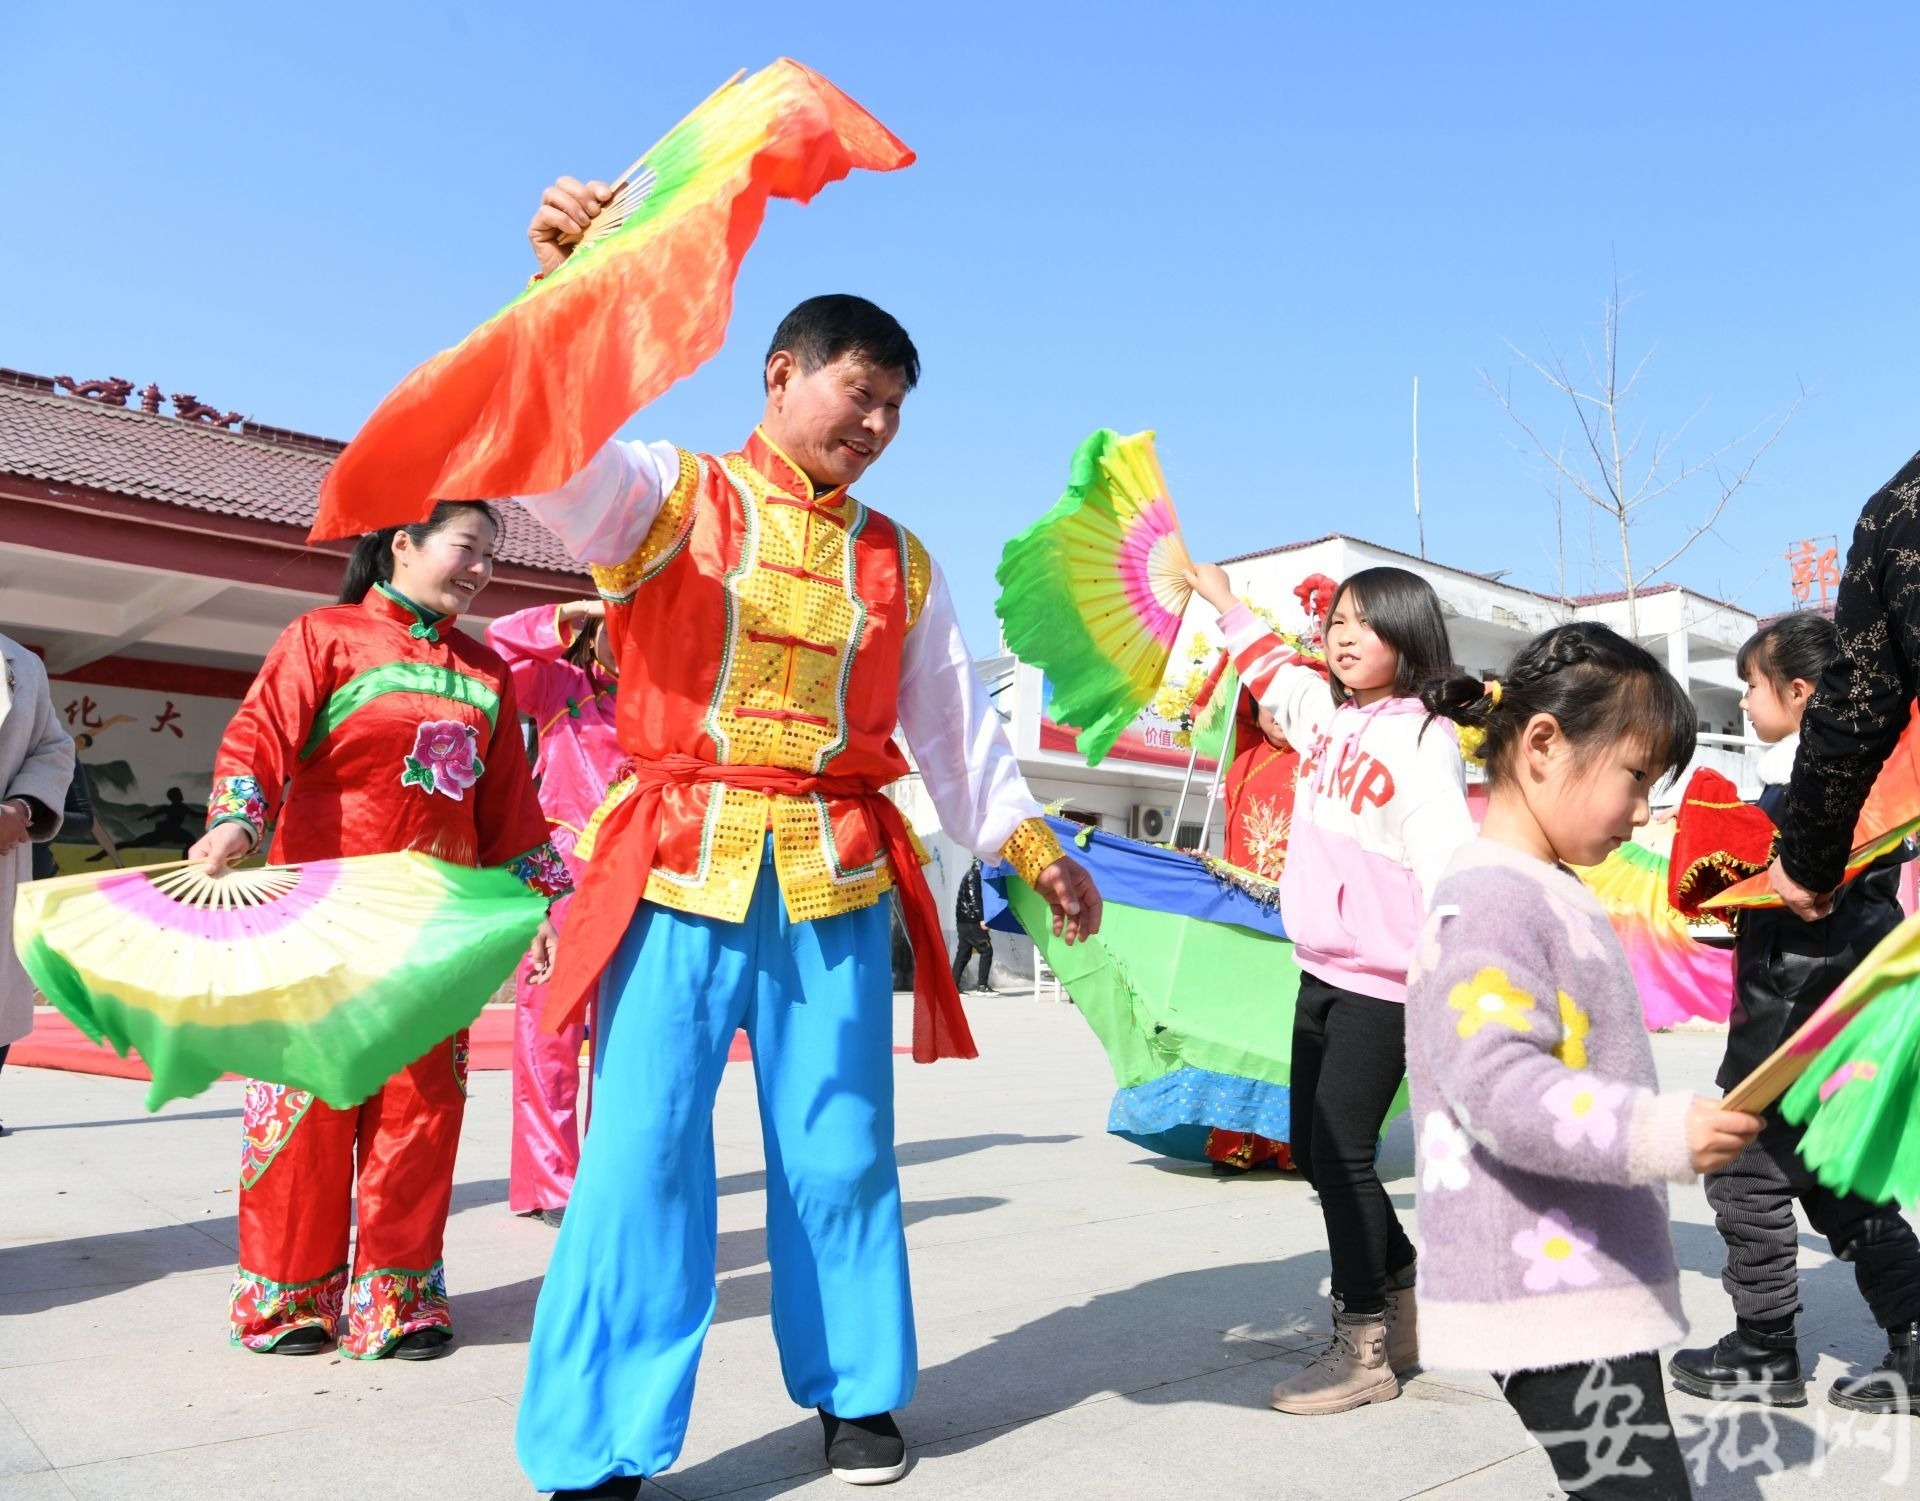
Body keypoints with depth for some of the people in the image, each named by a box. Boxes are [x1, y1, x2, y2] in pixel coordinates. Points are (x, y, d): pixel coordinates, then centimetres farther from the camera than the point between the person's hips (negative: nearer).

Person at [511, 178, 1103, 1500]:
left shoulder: (898, 561, 14)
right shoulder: (668, 497, 3)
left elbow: (955, 721, 19)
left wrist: (1031, 846, 18)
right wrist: (565, 287, -30)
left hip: (839, 882, 3)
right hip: (684, 870, -3)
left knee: (839, 1146, 10)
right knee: (646, 1148, -4)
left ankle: (855, 1391, 29)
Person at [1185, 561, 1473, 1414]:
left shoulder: (1423, 741, -11)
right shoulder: (1324, 714, 10)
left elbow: (1449, 863, -20)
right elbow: (1268, 670, 31)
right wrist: (1221, 600, 40)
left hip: (1381, 980, -8)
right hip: (1320, 970, 8)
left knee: (1342, 1152, -6)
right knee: (1313, 1150, 14)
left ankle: (1363, 1346, 8)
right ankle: (1402, 1305, 32)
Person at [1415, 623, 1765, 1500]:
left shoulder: (1545, 895, 15)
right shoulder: (1489, 900, -17)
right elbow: (1498, 1088, -27)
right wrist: (1660, 1133, -33)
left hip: (1588, 1285, 10)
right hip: (1546, 1294, -10)